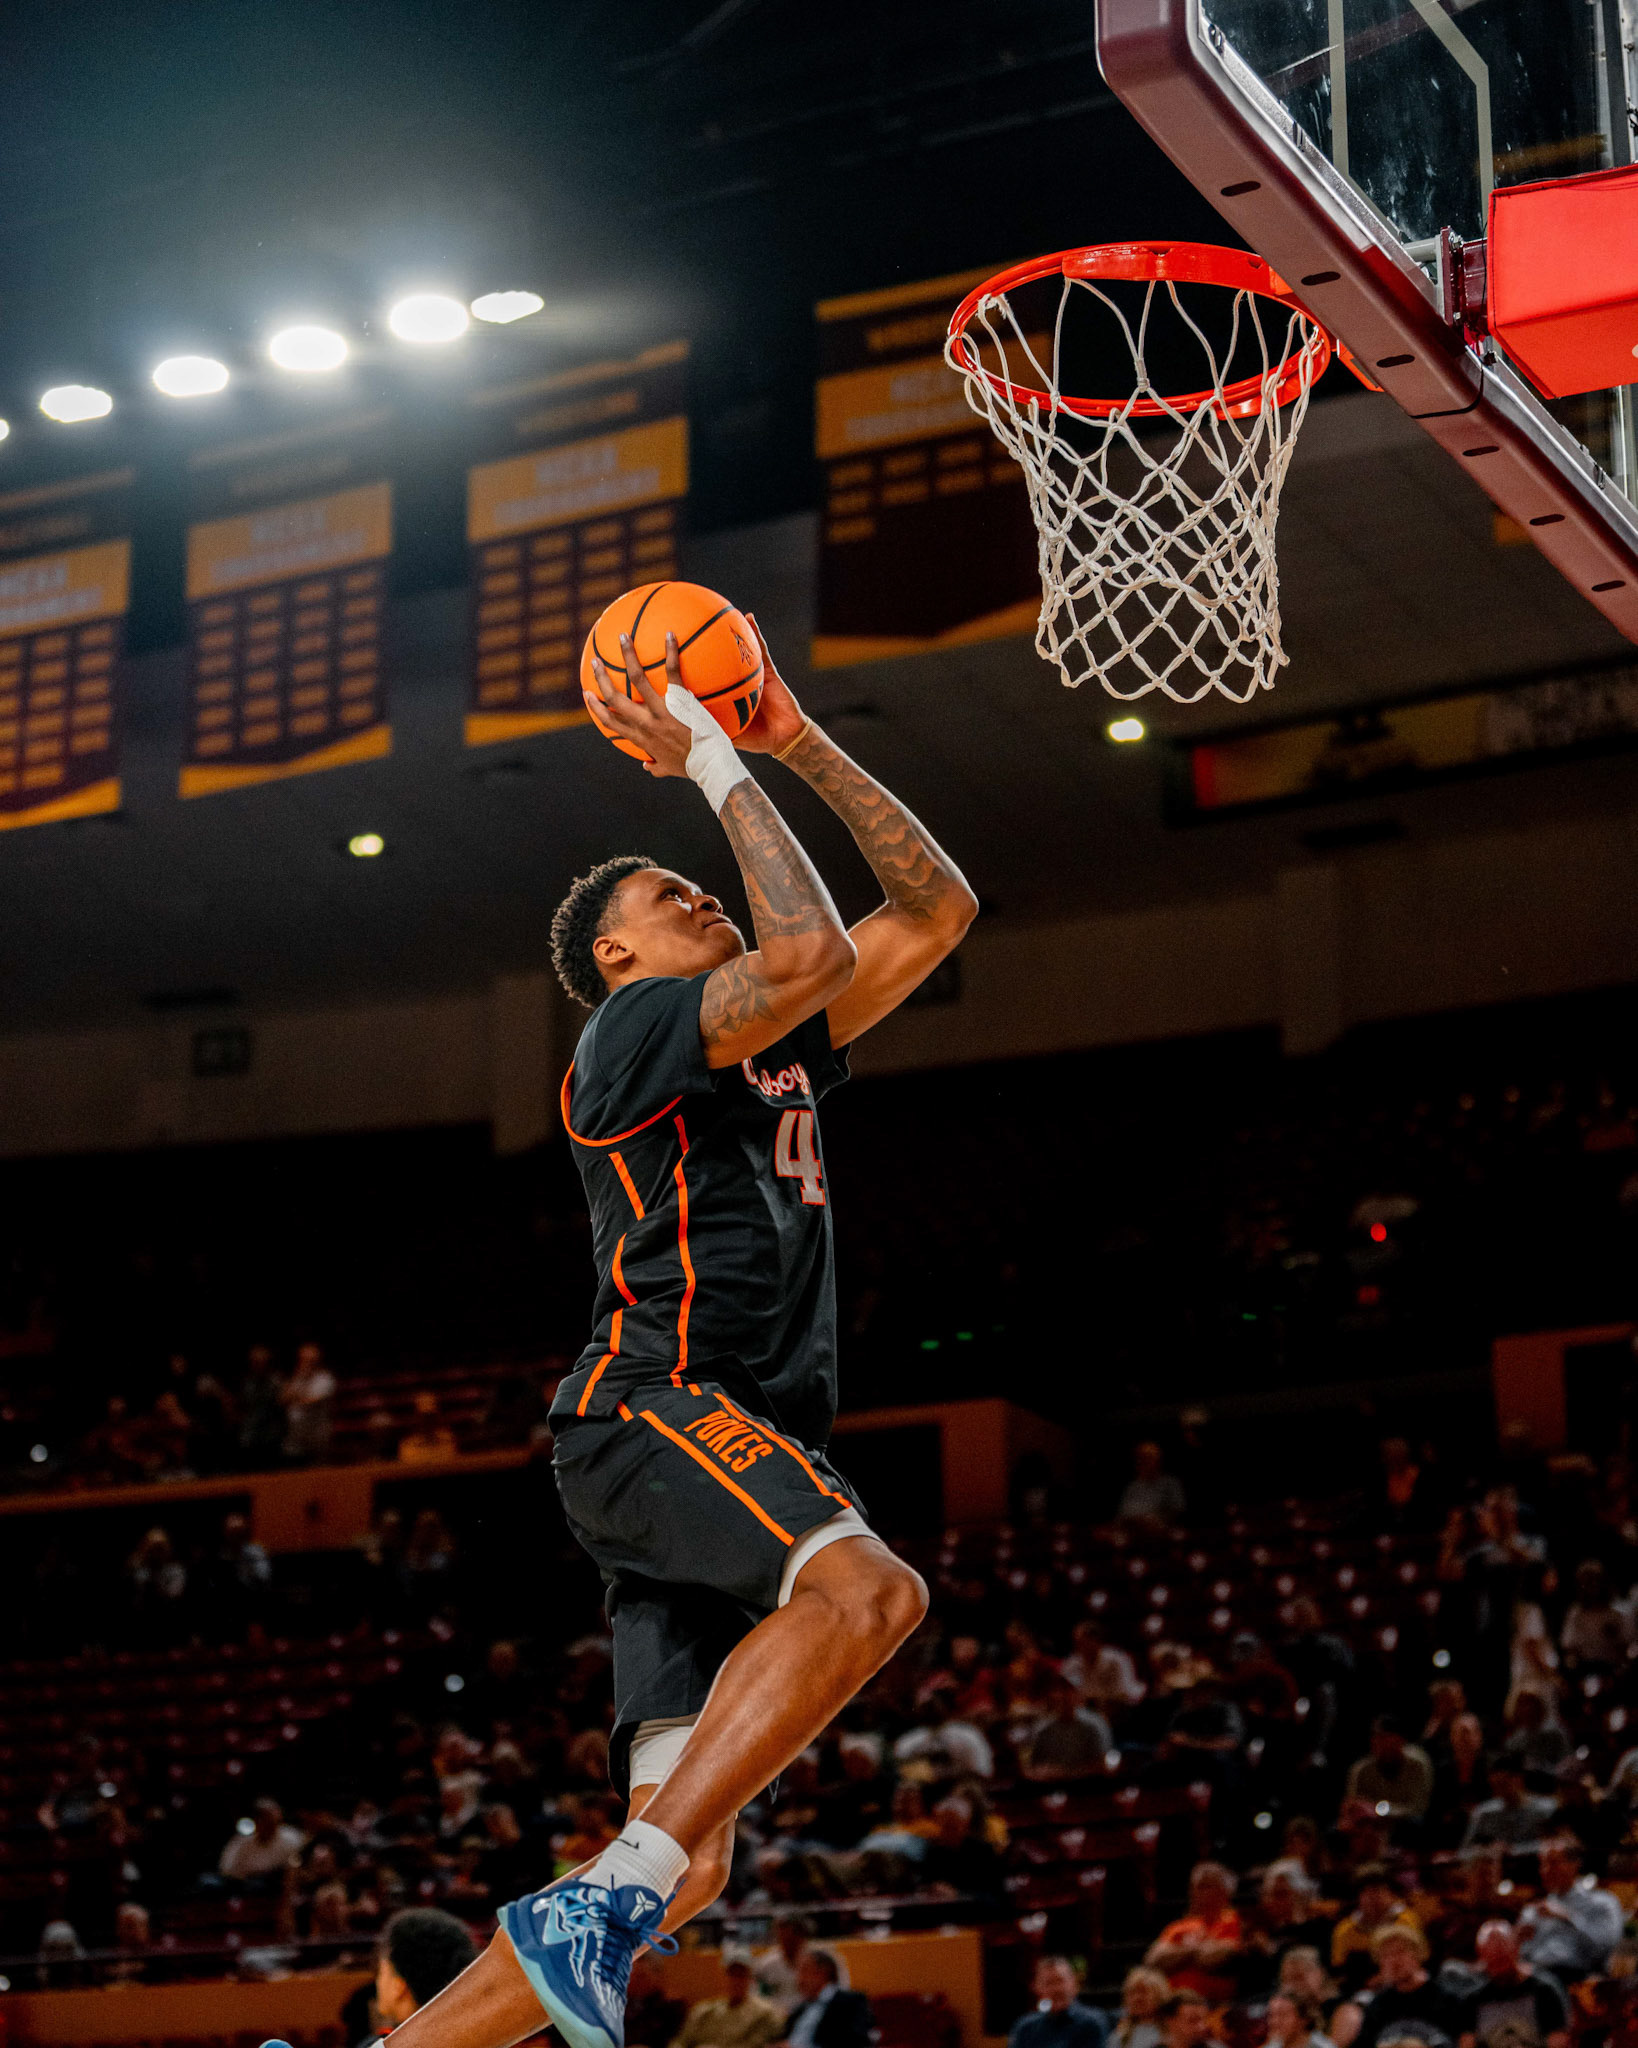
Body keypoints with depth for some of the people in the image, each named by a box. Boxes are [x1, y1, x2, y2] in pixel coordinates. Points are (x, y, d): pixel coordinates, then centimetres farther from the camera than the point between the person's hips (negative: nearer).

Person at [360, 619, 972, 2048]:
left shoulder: (776, 1058, 29)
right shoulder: (636, 1024, 4)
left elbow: (940, 909, 29)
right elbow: (809, 953, -13)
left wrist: (802, 745, 24)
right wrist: (714, 767, -1)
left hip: (731, 1448, 8)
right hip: (651, 1402, -8)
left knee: (685, 1862, -2)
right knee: (867, 1591, -35)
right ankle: (608, 1894, -38)